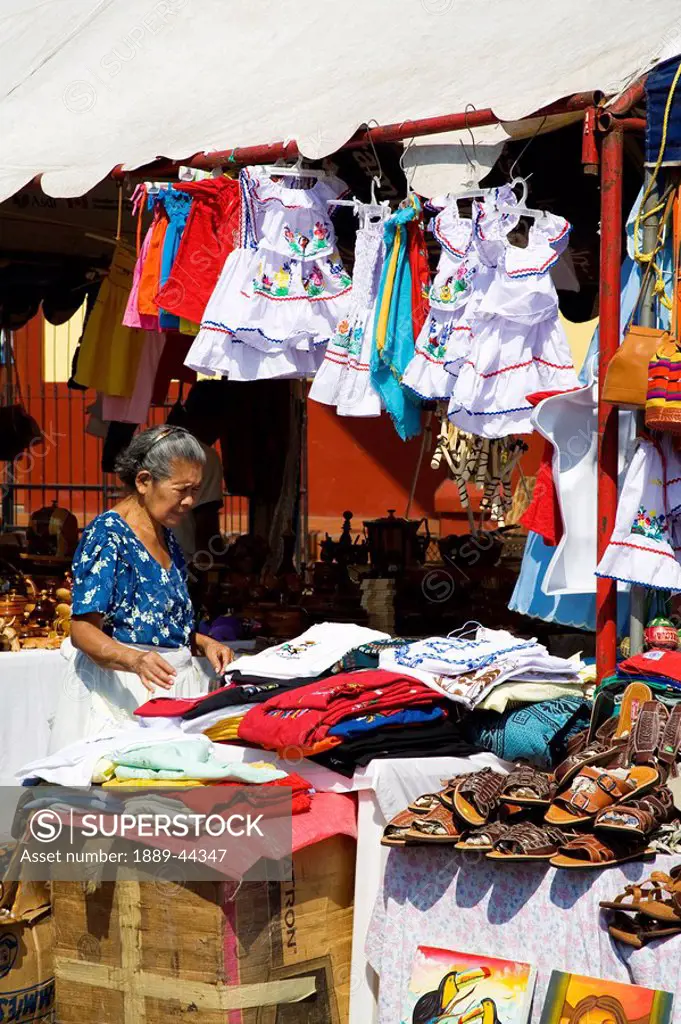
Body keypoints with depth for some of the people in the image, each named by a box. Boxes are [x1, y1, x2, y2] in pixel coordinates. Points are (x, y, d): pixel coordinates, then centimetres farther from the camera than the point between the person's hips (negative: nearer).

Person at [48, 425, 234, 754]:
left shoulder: (165, 536, 14)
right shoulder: (107, 534, -11)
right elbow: (82, 630, -18)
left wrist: (203, 643, 7)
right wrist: (135, 660, -34)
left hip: (174, 685, 8)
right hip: (118, 688, -8)